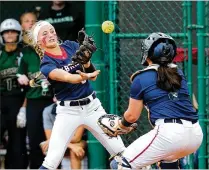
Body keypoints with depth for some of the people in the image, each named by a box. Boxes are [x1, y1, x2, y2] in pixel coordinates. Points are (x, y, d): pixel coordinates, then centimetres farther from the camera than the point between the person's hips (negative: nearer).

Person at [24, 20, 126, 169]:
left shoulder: (71, 46, 2)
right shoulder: (46, 64, -10)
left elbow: (93, 75, -3)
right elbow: (67, 77, -30)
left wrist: (86, 61, -24)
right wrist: (84, 76, -50)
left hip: (92, 106, 4)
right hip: (68, 112, -4)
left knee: (121, 153, 1)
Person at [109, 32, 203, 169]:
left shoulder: (141, 79, 5)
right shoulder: (179, 73, 19)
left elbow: (132, 116, 11)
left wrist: (122, 124, 33)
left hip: (170, 132, -7)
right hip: (196, 134, 7)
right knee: (168, 158, 39)